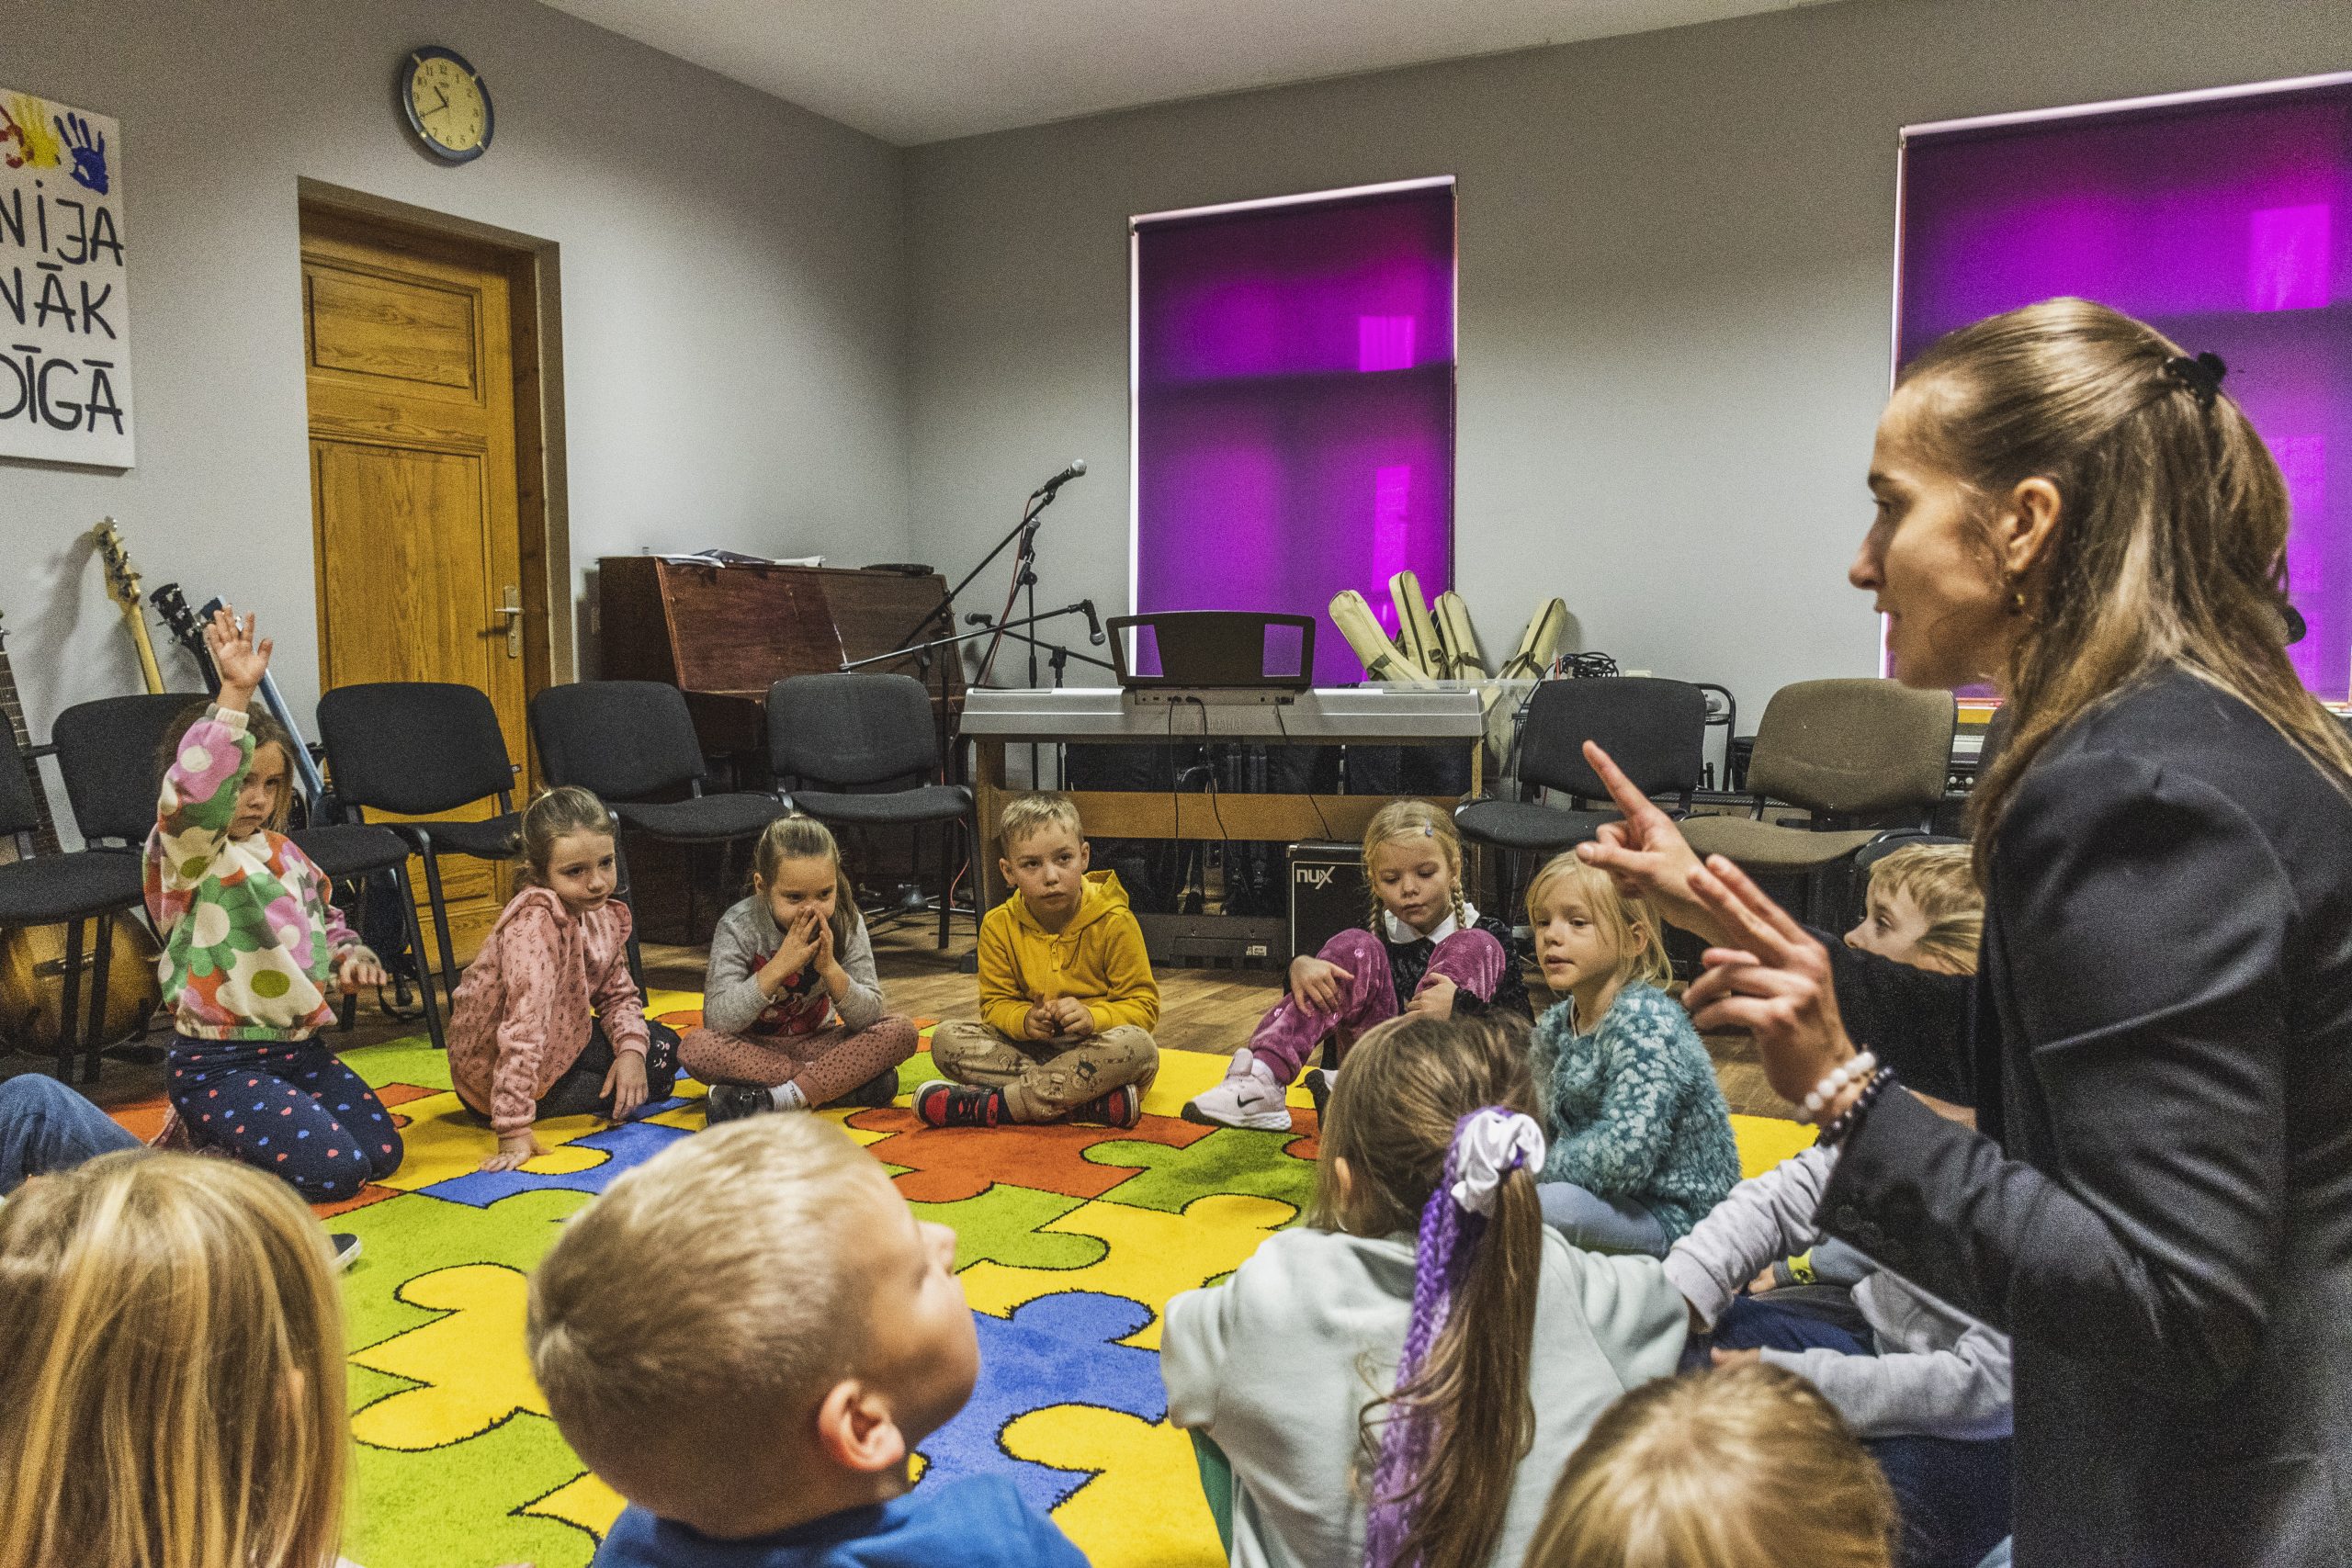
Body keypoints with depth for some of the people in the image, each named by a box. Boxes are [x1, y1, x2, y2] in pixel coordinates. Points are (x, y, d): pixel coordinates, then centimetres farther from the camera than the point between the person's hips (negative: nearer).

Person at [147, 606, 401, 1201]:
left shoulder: (284, 854, 12)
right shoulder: (187, 853, -13)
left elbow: (325, 922, 27)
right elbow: (193, 791, -36)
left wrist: (350, 956, 4)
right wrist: (234, 697, -45)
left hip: (296, 1046, 8)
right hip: (215, 1063, -8)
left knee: (382, 1152, 3)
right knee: (332, 1170, -20)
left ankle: (230, 1131, 22)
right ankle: (203, 1139, 7)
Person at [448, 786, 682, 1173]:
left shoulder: (606, 916, -3)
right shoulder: (536, 922, -32)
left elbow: (618, 994, 8)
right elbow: (524, 1025, -38)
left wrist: (631, 1050, -13)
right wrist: (515, 1132, -42)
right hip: (494, 1077, -9)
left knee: (661, 1046, 12)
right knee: (657, 1073, -8)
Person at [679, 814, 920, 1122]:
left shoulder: (846, 923, -12)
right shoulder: (739, 926, -17)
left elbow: (868, 1017, -14)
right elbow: (717, 1019, -26)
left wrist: (830, 968, -30)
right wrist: (780, 965, -33)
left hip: (818, 1044, 2)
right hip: (754, 1049, -2)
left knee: (901, 1031, -20)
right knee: (696, 1047, -33)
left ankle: (777, 1100, -29)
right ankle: (839, 1082, -27)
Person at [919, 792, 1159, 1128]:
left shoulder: (1114, 923, -11)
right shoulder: (999, 926, -2)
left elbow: (1142, 1005, -9)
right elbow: (995, 1002, 2)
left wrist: (1092, 1017, -28)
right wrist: (1025, 1019, -21)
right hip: (1031, 1047, 3)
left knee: (1136, 1046, -37)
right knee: (946, 1038, -18)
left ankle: (984, 1106, -34)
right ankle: (1095, 1102, -31)